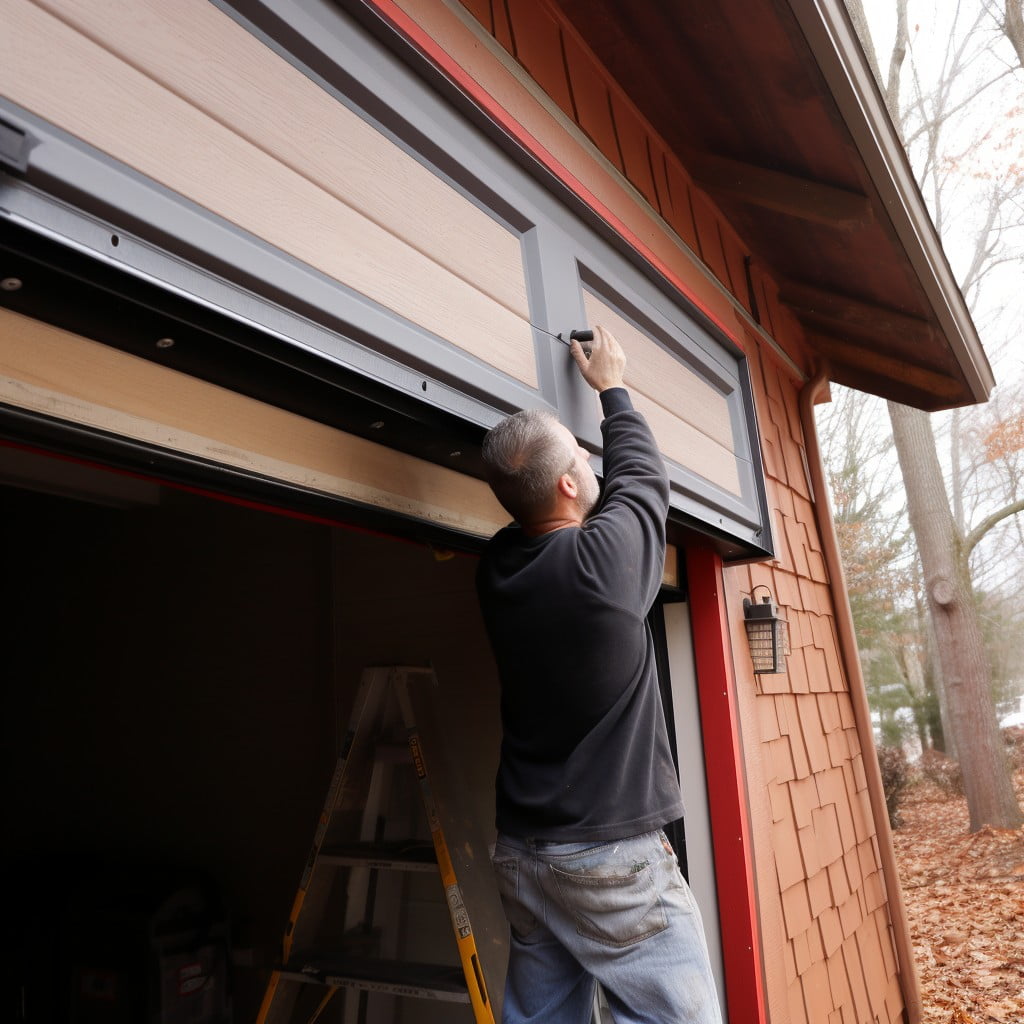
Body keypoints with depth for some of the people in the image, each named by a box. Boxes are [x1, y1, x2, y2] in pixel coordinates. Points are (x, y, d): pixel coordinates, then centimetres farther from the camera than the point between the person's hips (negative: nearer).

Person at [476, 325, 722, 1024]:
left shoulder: (496, 569, -1)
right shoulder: (605, 555, -17)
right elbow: (642, 476, 5)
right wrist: (612, 388, 19)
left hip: (522, 855, 7)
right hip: (613, 858, -6)